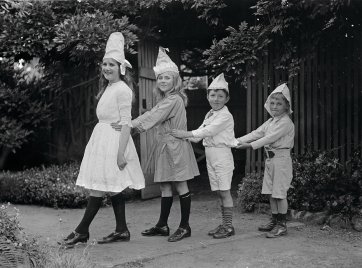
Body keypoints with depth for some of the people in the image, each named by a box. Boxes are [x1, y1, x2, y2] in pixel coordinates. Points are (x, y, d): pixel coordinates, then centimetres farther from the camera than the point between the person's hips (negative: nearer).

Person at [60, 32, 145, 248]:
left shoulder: (122, 90, -12)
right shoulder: (109, 89, 15)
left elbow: (126, 123, -16)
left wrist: (121, 151, -21)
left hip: (114, 141, -9)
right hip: (103, 140, 9)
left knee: (98, 188, -5)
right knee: (113, 188, 11)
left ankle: (82, 232, 3)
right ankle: (122, 230, 18)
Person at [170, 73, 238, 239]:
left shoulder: (225, 116, -11)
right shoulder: (209, 115, 15)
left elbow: (209, 131, -20)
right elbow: (199, 134, 13)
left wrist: (186, 134, -22)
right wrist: (185, 138, -2)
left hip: (222, 154, -8)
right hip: (210, 155, 8)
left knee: (224, 191, -5)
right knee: (219, 192, 11)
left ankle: (229, 226, 2)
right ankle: (224, 224, 19)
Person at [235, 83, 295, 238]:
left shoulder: (286, 122, -12)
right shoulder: (270, 122, 16)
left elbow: (270, 138, -20)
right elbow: (256, 133, 9)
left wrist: (251, 145, -24)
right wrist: (237, 141, -2)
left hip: (281, 158, -9)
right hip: (270, 159, 9)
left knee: (279, 193, -4)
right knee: (270, 192, 13)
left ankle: (282, 225, 5)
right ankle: (274, 221, 25)